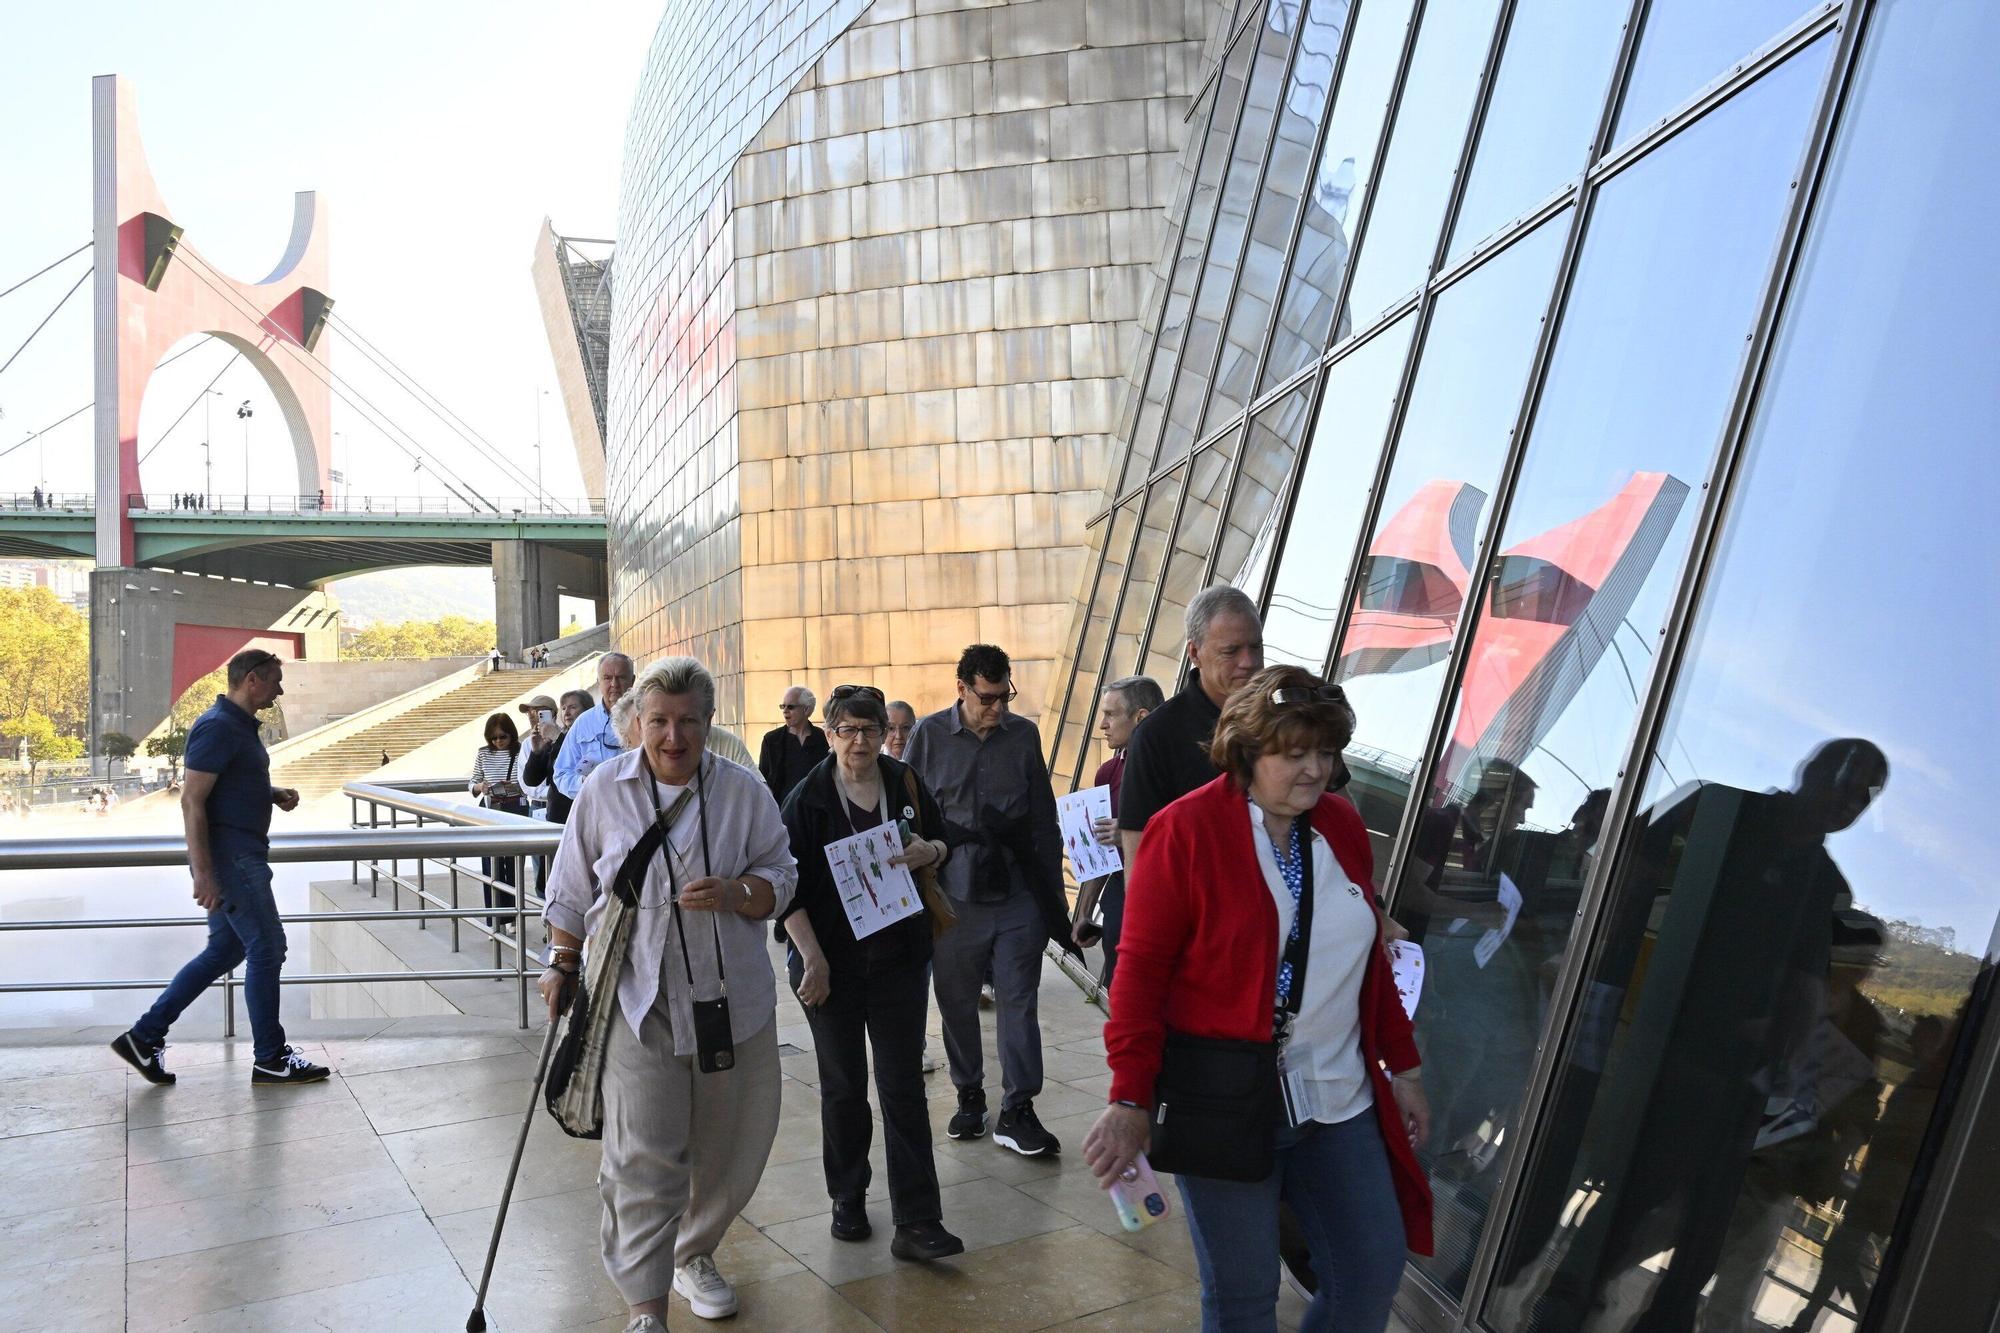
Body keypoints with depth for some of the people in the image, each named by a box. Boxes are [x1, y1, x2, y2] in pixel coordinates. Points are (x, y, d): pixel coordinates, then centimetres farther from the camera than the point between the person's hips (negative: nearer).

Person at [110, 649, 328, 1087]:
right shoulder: (217, 727, -17)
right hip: (230, 857, -10)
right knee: (266, 949, -3)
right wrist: (203, 873, -25)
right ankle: (271, 1059, 6)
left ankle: (144, 1037, 20)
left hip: (242, 856, 10)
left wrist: (275, 795, 8)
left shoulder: (242, 726, 15)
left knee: (225, 950, 15)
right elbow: (192, 800, -21)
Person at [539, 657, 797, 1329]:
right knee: (644, 1156, -6)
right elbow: (572, 888, 9)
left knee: (732, 1145, 14)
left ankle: (695, 1254, 39)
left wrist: (735, 893, -15)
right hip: (639, 1001, -2)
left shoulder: (744, 790, 0)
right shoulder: (606, 788, -1)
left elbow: (782, 879, 4)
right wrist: (562, 963, 8)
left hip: (733, 999, 2)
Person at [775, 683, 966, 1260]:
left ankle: (917, 1223, 2)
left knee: (904, 1087, 0)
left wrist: (929, 852, -8)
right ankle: (848, 1198, 30)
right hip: (830, 962, -1)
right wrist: (811, 957, -13)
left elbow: (942, 840, 17)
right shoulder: (807, 799, -5)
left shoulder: (906, 786, 2)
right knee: (843, 1087, 12)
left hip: (899, 958, 1)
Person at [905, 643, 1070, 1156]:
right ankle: (969, 1097, 29)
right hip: (954, 896, 0)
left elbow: (1044, 822, 7)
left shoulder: (1024, 735, 3)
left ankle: (1017, 1112, 10)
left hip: (1019, 895, 0)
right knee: (957, 1004, 11)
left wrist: (1054, 896, 7)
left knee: (1018, 1005, 2)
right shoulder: (930, 736, -1)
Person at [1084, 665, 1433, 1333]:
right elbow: (1141, 970, -12)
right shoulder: (1185, 830, -13)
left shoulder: (1342, 825, 5)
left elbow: (1368, 957, 15)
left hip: (1339, 1098, 6)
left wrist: (1402, 1065, 15)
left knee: (1373, 1275, 11)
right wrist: (1130, 1100, -14)